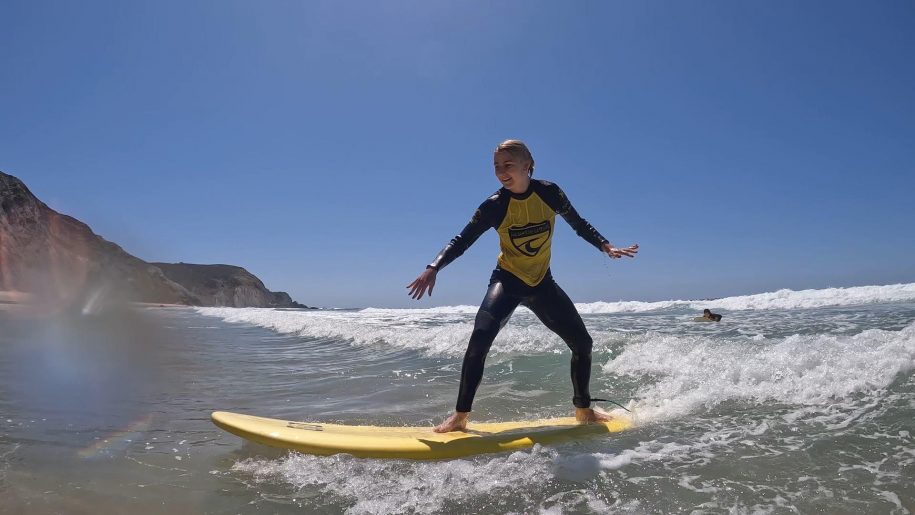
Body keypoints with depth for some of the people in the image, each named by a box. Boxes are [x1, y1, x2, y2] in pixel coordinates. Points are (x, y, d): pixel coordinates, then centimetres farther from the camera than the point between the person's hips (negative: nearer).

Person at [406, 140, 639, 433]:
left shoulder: (549, 193, -10)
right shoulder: (494, 206, -15)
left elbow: (579, 225, 5)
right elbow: (462, 241, -15)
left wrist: (607, 247, -5)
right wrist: (434, 268, -29)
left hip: (542, 283, 3)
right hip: (507, 281, -3)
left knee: (582, 343, 4)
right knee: (480, 338, -26)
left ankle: (584, 410, 27)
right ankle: (460, 416, -16)